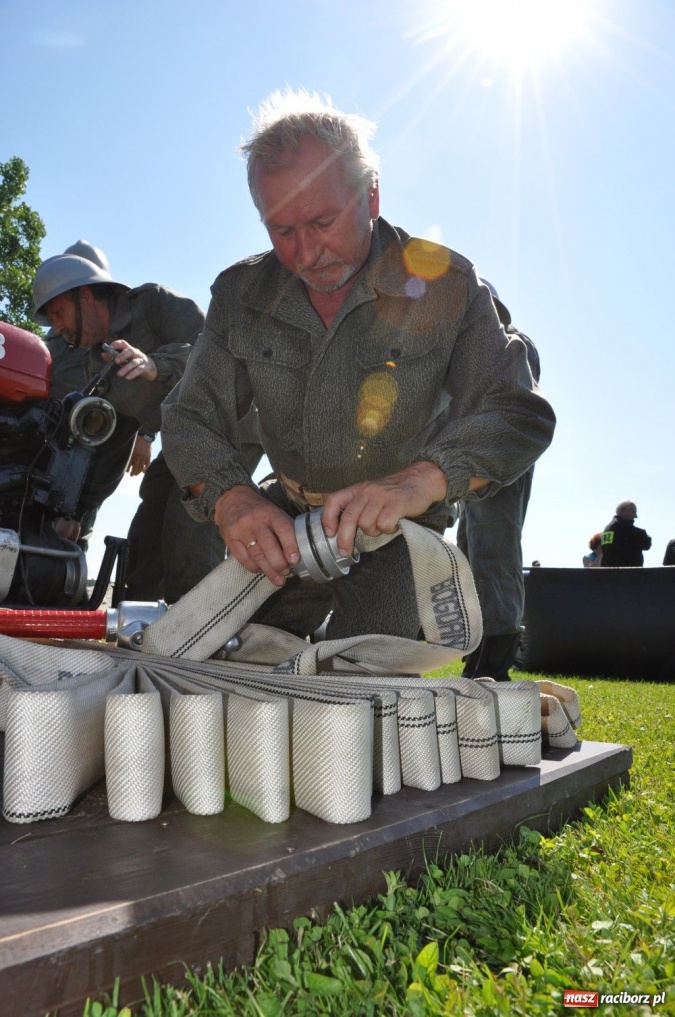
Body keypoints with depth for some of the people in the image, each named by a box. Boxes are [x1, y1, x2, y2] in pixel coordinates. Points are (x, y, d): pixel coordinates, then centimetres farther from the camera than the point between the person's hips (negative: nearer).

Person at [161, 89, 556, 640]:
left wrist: (422, 480, -41)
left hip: (397, 530, -3)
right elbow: (192, 417, -6)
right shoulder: (242, 294, -5)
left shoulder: (443, 284, -15)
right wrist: (229, 497, -30)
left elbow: (517, 414, -20)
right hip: (286, 518, 3)